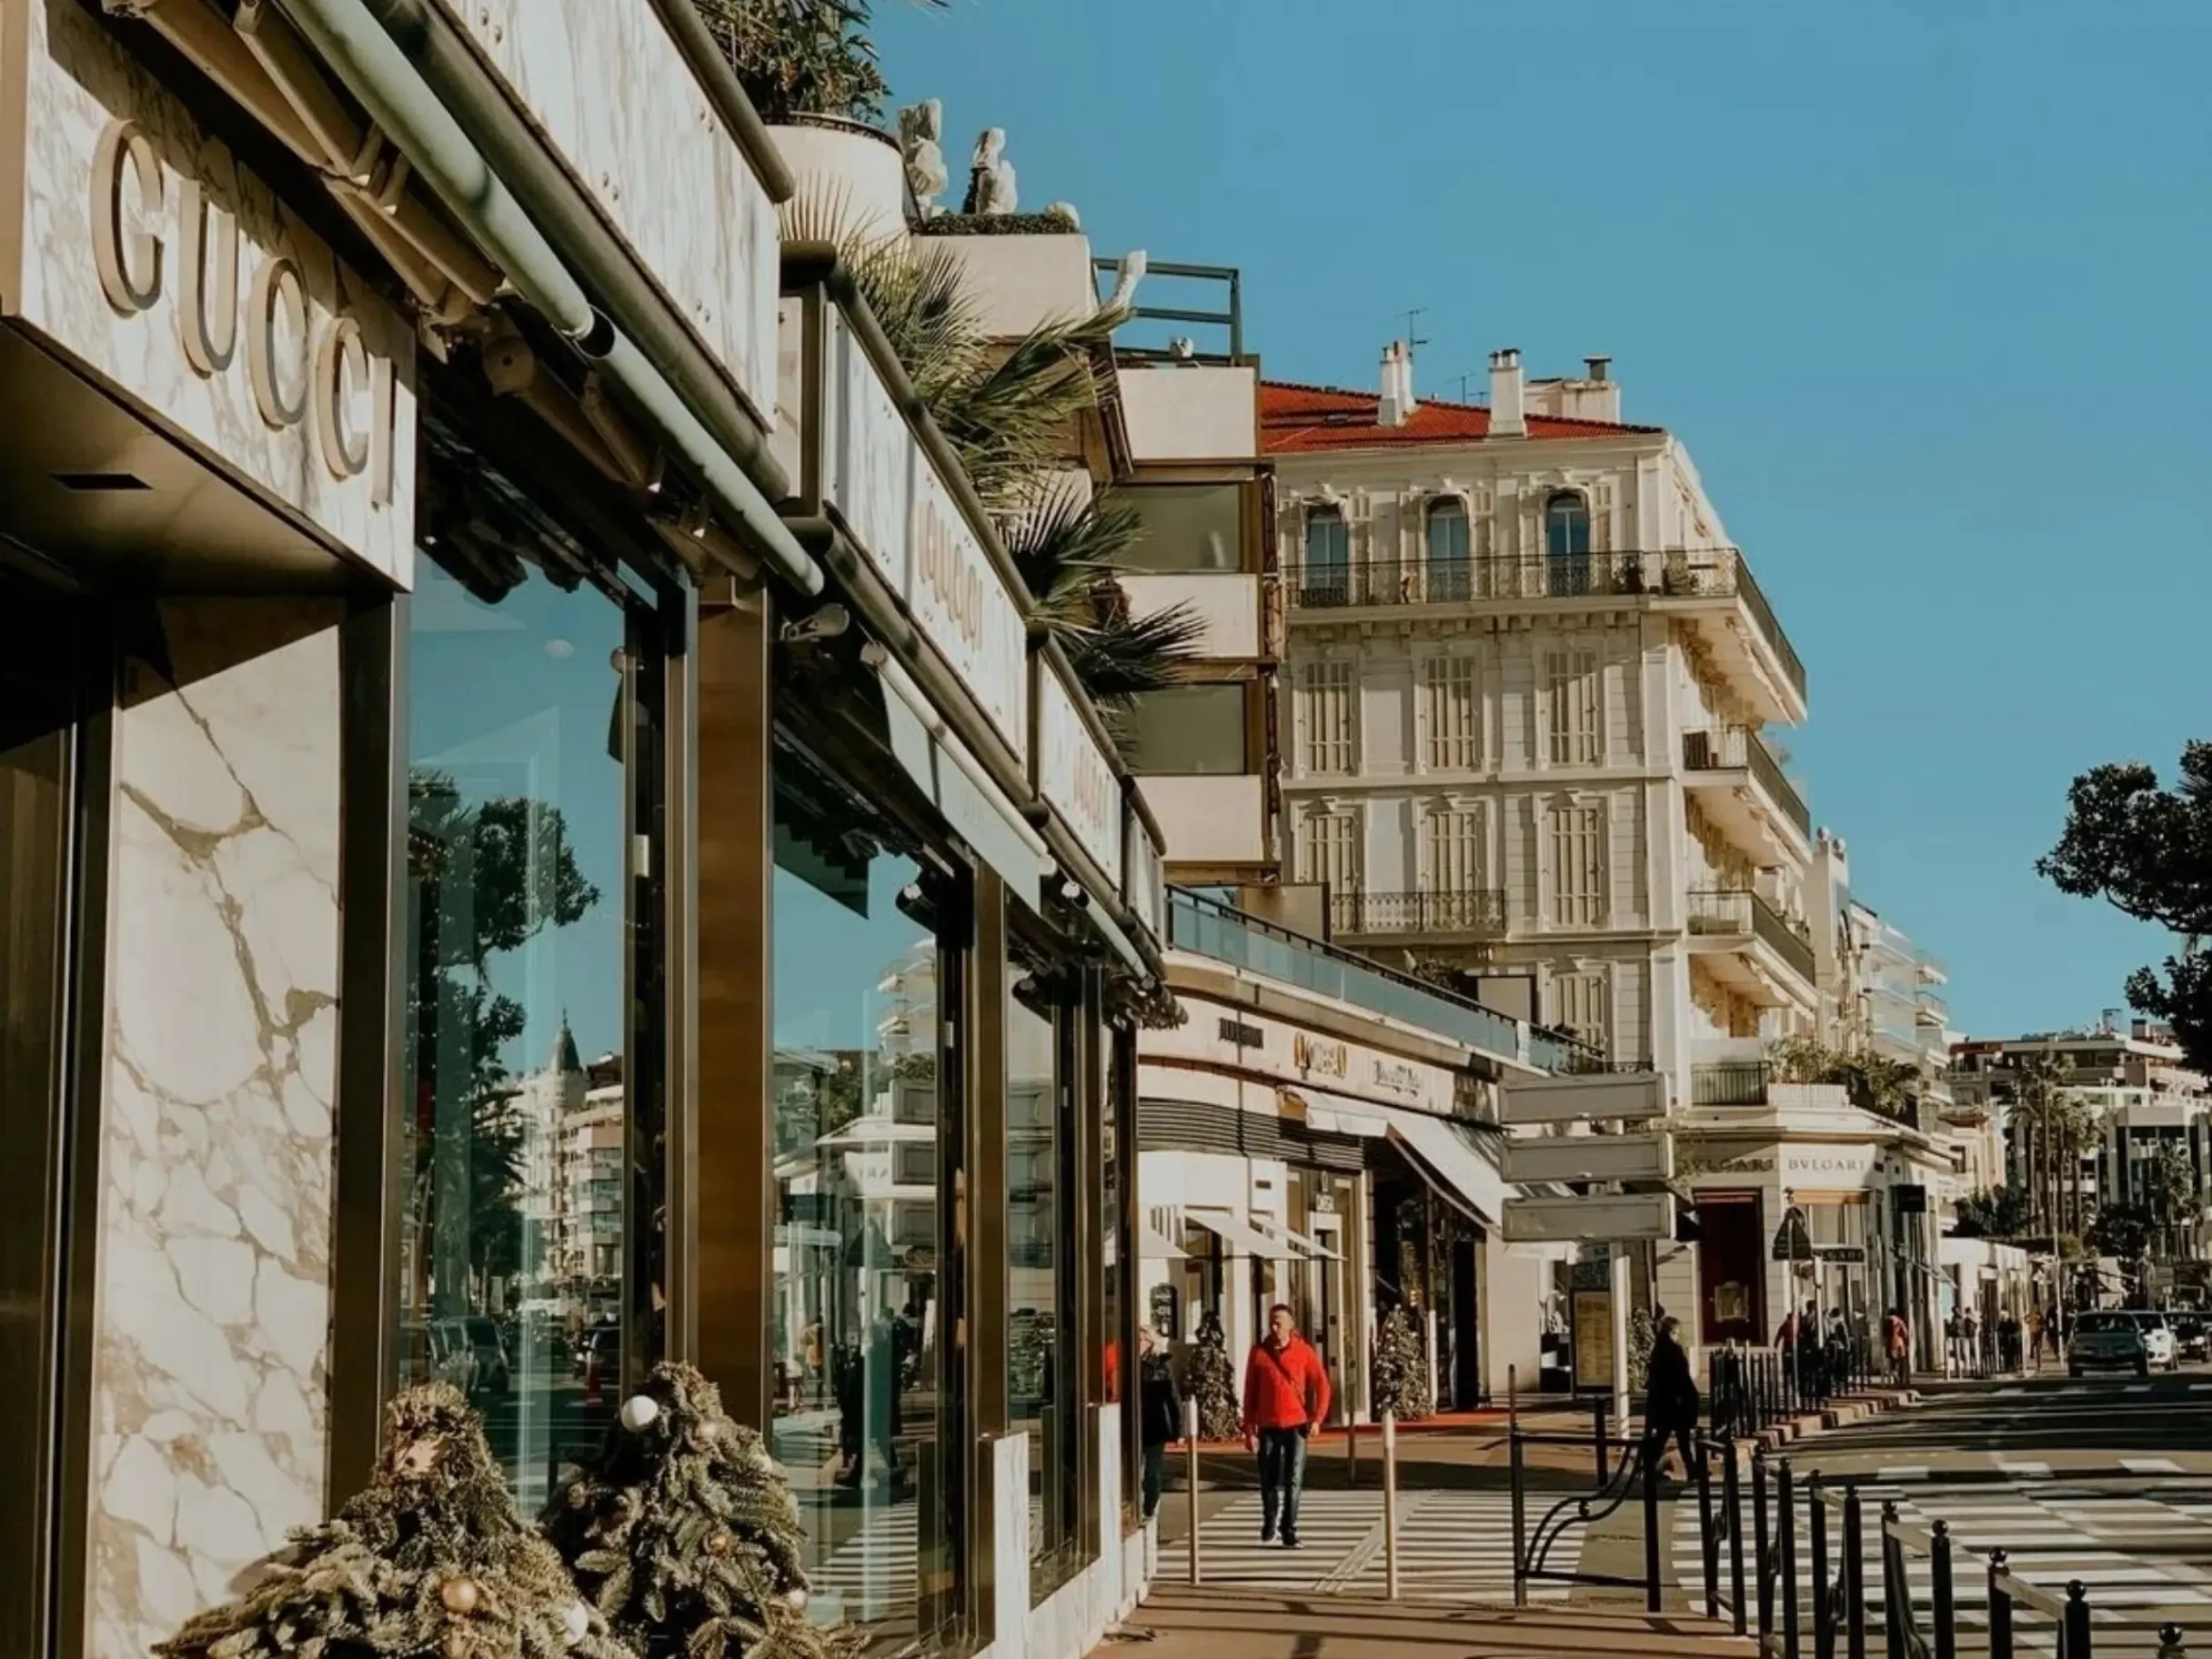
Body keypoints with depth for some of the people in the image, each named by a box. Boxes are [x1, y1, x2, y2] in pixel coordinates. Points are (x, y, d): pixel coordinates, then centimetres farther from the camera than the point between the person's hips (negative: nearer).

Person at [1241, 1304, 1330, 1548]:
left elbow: (1322, 1385, 1)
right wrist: (1249, 1429, 1)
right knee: (1268, 1480, 8)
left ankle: (1289, 1532, 2)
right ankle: (1269, 1522, 33)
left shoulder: (1303, 1351, -1)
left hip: (1296, 1424, -1)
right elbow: (1250, 1393, 4)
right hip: (1268, 1426, 1)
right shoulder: (1259, 1352, 2)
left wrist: (1317, 1418, -10)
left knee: (1293, 1481, -4)